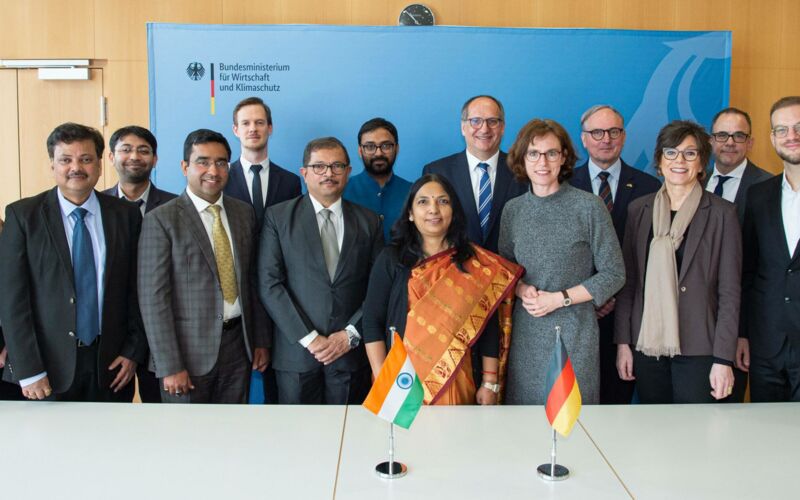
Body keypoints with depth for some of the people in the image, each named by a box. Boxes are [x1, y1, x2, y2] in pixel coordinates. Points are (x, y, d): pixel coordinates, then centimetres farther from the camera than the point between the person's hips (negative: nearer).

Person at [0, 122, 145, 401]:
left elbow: (136, 289, 7)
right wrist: (28, 371, -10)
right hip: (48, 367, -1)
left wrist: (133, 352, 2)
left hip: (110, 366, 2)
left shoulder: (126, 215, 3)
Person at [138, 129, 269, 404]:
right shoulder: (161, 220, -9)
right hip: (189, 350, -4)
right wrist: (169, 366, -14)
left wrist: (261, 340, 9)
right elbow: (153, 298, -11)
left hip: (238, 346, 4)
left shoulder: (244, 212, 7)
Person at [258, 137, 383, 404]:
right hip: (296, 351, -1)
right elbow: (269, 284, -5)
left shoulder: (369, 221, 7)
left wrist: (351, 334, -7)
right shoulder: (278, 216, 1)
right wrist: (308, 337, -11)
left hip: (352, 351, 1)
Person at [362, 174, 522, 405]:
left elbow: (489, 326, 3)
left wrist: (490, 383, -1)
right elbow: (372, 323, -3)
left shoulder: (475, 263, 2)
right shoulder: (391, 259, -1)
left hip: (455, 383, 1)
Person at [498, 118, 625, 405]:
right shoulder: (513, 210, 7)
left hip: (574, 331, -3)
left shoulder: (589, 207, -4)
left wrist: (559, 298, -10)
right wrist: (522, 290, -5)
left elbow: (614, 275, -3)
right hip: (525, 334, 3)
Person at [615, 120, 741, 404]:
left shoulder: (722, 213, -2)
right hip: (646, 345, 3)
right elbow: (628, 280, 7)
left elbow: (729, 290, -4)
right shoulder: (639, 209, 7)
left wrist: (723, 359, -9)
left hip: (697, 348, -2)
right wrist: (623, 342, 2)